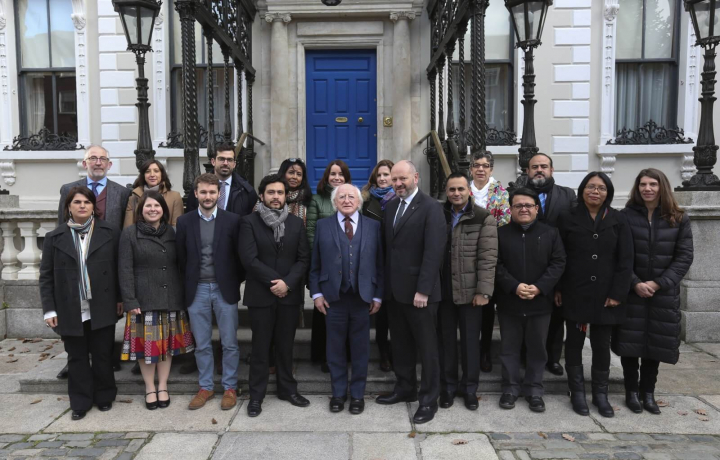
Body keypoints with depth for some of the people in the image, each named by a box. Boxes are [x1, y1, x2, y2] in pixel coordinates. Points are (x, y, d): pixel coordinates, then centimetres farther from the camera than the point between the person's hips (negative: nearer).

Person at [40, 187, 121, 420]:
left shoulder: (110, 233, 1)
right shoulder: (55, 238, 3)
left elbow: (119, 268, 3)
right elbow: (46, 276, 3)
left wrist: (120, 298, 1)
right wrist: (49, 309, -2)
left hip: (102, 309, -1)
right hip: (70, 311, 1)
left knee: (103, 355, 9)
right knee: (77, 358, 11)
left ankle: (104, 397, 26)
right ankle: (80, 402, 23)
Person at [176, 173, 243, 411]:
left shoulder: (232, 220, -3)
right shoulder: (184, 221, 2)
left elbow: (239, 255, 0)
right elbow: (181, 258, 6)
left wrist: (235, 284, -1)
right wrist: (189, 286, 4)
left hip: (225, 289, -1)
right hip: (197, 290, 2)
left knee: (229, 343, 6)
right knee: (201, 344, 11)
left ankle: (230, 387, 21)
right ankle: (205, 387, 27)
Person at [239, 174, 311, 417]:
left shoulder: (296, 223, 7)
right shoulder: (249, 222, -3)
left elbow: (304, 258, 2)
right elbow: (249, 258, -12)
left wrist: (287, 283, -12)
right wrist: (276, 281, -14)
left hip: (290, 294, 2)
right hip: (261, 295, -2)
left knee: (285, 345, 12)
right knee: (260, 347, 6)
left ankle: (287, 388, 26)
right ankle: (256, 395, 17)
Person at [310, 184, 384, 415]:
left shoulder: (373, 226, 4)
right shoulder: (323, 225, 5)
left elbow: (380, 264, 2)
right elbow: (315, 264, 5)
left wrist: (378, 295, -1)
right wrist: (316, 293, -2)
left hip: (363, 296, 0)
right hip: (333, 296, 0)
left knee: (360, 348, 8)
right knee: (336, 347, 9)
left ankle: (358, 394, 23)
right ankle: (338, 393, 25)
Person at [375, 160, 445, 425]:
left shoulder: (431, 208, -9)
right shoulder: (390, 207, 11)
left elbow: (433, 252, -15)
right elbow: (387, 246, 10)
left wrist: (423, 290, -20)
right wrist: (384, 284, 5)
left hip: (418, 291, -6)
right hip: (394, 290, 7)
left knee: (426, 346, 6)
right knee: (400, 343, 17)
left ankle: (429, 399, 18)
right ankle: (405, 388, 33)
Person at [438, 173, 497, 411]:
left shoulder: (484, 218, -6)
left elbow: (487, 257, -10)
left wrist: (483, 291, -14)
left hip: (469, 290, -3)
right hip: (443, 290, 3)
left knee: (470, 341, 8)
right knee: (446, 339, 12)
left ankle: (469, 387, 24)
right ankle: (448, 385, 26)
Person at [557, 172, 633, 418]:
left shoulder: (618, 220, 3)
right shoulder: (568, 219, 0)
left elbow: (625, 259, 0)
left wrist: (618, 293, -7)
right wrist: (557, 289, -4)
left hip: (605, 294, 1)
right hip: (575, 293, -1)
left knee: (602, 345, 7)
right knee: (575, 342, 6)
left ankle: (600, 393, 21)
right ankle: (577, 391, 18)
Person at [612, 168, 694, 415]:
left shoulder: (679, 219, 1)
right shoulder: (626, 216, -2)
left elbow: (684, 257, -3)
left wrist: (658, 283, -12)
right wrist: (635, 283, -14)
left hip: (664, 292, 1)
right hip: (631, 291, -1)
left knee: (656, 342, 8)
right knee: (630, 341, 2)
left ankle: (648, 392, 22)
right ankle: (631, 392, 17)